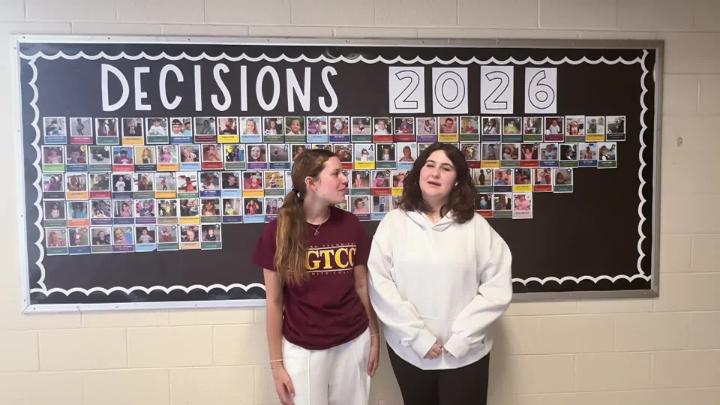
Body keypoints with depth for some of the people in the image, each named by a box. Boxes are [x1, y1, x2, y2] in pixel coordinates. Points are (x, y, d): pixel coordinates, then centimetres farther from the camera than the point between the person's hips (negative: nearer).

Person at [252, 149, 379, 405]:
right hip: (302, 349, -2)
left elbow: (362, 286, 5)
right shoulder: (278, 231, -9)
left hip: (353, 343, 2)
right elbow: (274, 302, -5)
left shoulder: (351, 225, -3)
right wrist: (276, 364, -3)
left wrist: (374, 336, 10)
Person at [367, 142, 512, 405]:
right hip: (408, 349, 1)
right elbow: (379, 284, -9)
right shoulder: (394, 222, -4)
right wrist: (417, 336, -13)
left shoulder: (475, 226, -4)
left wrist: (461, 338, -11)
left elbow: (498, 287, -5)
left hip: (465, 352, -1)